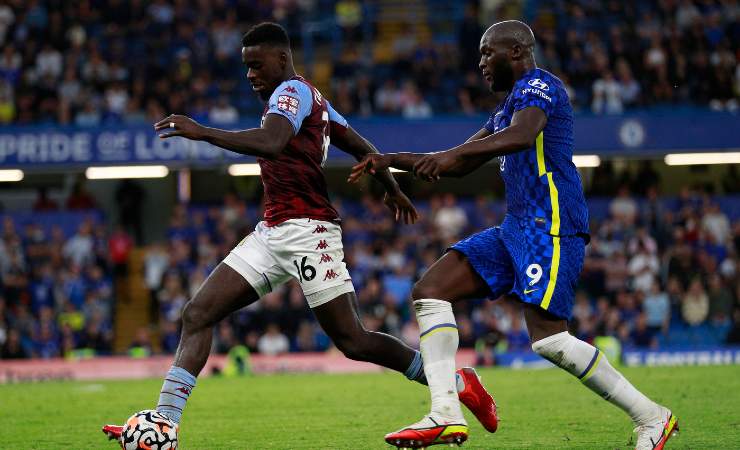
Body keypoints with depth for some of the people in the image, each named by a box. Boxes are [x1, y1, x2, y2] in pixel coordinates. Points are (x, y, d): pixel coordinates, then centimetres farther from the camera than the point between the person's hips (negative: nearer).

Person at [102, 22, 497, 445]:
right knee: (198, 314, -2)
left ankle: (457, 382, 8)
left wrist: (202, 132, -31)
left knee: (353, 341, -7)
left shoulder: (292, 91, -9)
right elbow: (361, 146, 28)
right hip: (273, 232, 10)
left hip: (306, 231, -10)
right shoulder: (312, 99, 20)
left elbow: (271, 143, -29)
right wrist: (392, 188, 41)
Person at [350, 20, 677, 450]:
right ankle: (446, 415, -10)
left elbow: (523, 135, -28)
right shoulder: (508, 106, 25)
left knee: (548, 338, -19)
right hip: (518, 227, 10)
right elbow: (461, 166, 31)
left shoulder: (537, 85, -6)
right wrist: (392, 160, 23)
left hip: (551, 225, -10)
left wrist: (450, 154, -36)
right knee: (430, 290, -1)